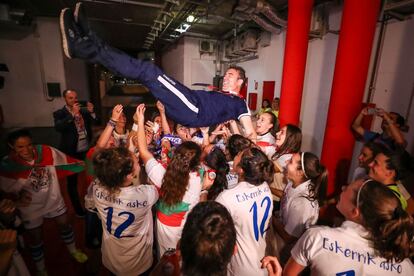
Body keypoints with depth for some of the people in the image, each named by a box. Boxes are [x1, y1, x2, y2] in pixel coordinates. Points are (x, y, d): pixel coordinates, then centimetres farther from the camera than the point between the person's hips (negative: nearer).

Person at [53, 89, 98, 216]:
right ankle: (78, 208, 25)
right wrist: (73, 114, -30)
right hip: (71, 153, -3)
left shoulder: (84, 111, 5)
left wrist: (91, 112, -15)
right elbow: (58, 127, -24)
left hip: (86, 151, 4)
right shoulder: (59, 113, -7)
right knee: (72, 182, 9)